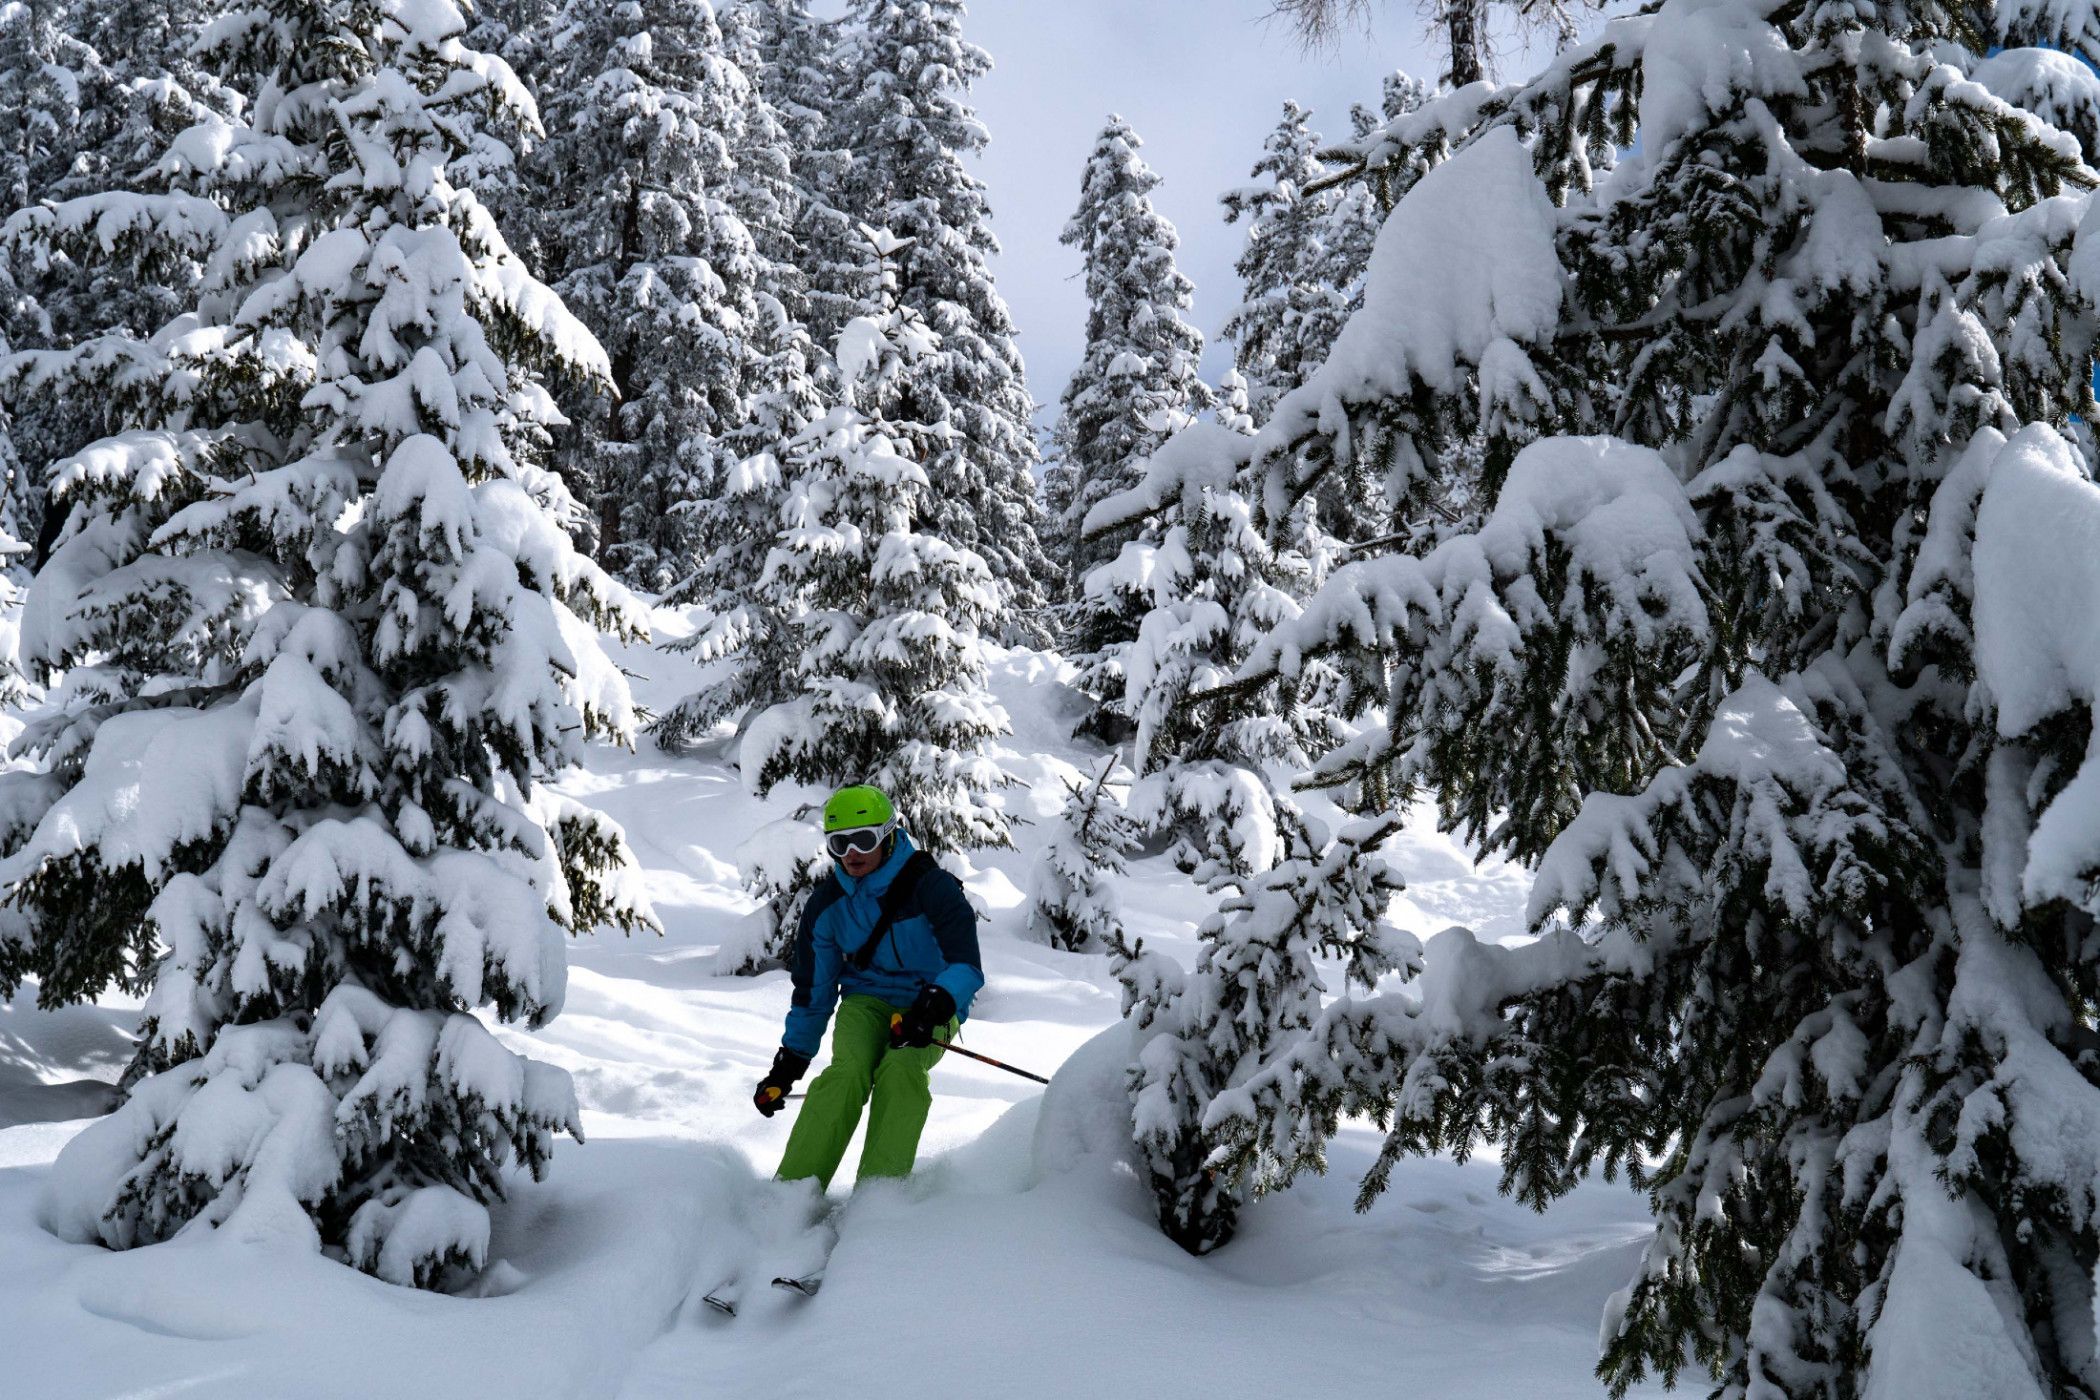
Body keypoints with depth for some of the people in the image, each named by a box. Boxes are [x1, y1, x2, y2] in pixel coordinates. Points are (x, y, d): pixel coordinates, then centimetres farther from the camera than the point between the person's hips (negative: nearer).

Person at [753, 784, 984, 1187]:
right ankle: (793, 1189, -30)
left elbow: (965, 964, -23)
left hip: (928, 1009, -3)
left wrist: (934, 1007, -42)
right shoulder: (826, 904, 2)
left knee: (900, 1069, -33)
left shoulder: (930, 887, -13)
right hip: (866, 1002, 3)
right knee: (847, 1072, -28)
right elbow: (812, 991, 12)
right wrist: (788, 1063, 13)